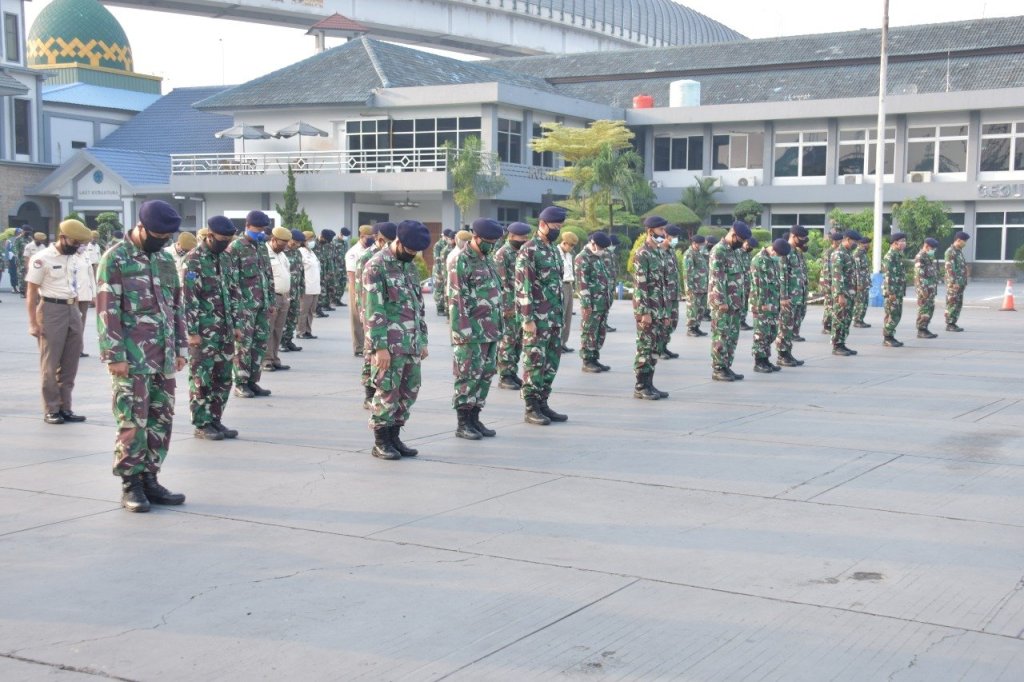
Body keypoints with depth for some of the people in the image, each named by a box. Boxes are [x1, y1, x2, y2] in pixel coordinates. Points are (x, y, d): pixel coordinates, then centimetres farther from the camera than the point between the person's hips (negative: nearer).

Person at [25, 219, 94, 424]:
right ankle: (51, 410, 7)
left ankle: (65, 408, 18)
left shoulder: (76, 259, 10)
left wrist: (76, 312, 16)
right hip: (51, 310, -7)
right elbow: (31, 292, -9)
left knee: (70, 364, 10)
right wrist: (33, 323, -13)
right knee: (50, 364, 1)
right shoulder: (42, 259, -10)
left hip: (72, 310, 7)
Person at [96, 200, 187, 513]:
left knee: (161, 420, 9)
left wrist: (180, 347, 13)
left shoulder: (166, 260, 13)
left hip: (164, 358, 7)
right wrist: (115, 356, -15)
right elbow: (107, 310, -10)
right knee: (133, 422, -3)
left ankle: (150, 480, 19)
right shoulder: (116, 259, -7)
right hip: (133, 358, -7)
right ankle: (130, 485, 7)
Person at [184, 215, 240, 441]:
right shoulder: (193, 260, -12)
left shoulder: (225, 258, 12)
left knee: (223, 378, 10)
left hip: (224, 330, 7)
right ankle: (201, 425, 6)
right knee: (202, 379, -1)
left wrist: (236, 324, 12)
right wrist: (192, 332, -18)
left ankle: (215, 420, 19)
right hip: (203, 331, -7)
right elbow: (188, 298, -15)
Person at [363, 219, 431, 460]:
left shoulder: (410, 266, 14)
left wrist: (423, 339, 16)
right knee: (387, 392, -2)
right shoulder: (376, 266, -11)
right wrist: (380, 347, -18)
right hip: (390, 344, -8)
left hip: (412, 343, 8)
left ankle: (394, 437, 21)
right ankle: (381, 442, 9)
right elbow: (374, 311, -15)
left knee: (409, 391, 10)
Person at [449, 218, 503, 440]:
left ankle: (474, 418, 19)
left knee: (486, 374, 10)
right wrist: (463, 332, -20)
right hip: (472, 331, -8)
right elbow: (456, 300, -16)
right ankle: (463, 423, 3)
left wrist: (498, 325, 18)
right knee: (469, 376, -4)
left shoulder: (487, 259, 15)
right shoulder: (462, 262, -12)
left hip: (490, 331, 8)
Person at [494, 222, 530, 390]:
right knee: (508, 340, -4)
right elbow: (502, 283, -15)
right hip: (509, 305, -8)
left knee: (518, 340, 10)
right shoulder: (502, 254, -11)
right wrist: (509, 306, -18)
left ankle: (513, 373, 17)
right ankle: (505, 377, 1)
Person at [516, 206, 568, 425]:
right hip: (537, 318, -8)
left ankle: (542, 403, 18)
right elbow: (523, 287, -16)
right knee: (535, 362, -3)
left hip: (555, 317, 8)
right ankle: (531, 408, 4)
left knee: (551, 363, 10)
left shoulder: (554, 249, 16)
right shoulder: (529, 250, -11)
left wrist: (560, 314, 17)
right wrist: (528, 319, -19)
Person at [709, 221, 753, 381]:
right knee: (721, 336, -5)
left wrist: (740, 301, 18)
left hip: (735, 302, 9)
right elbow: (716, 279, -19)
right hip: (723, 303, -9)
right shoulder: (718, 251, -14)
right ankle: (718, 370, 0)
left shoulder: (734, 251, 16)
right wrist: (721, 302, -21)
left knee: (732, 337, 10)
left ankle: (727, 367, 16)